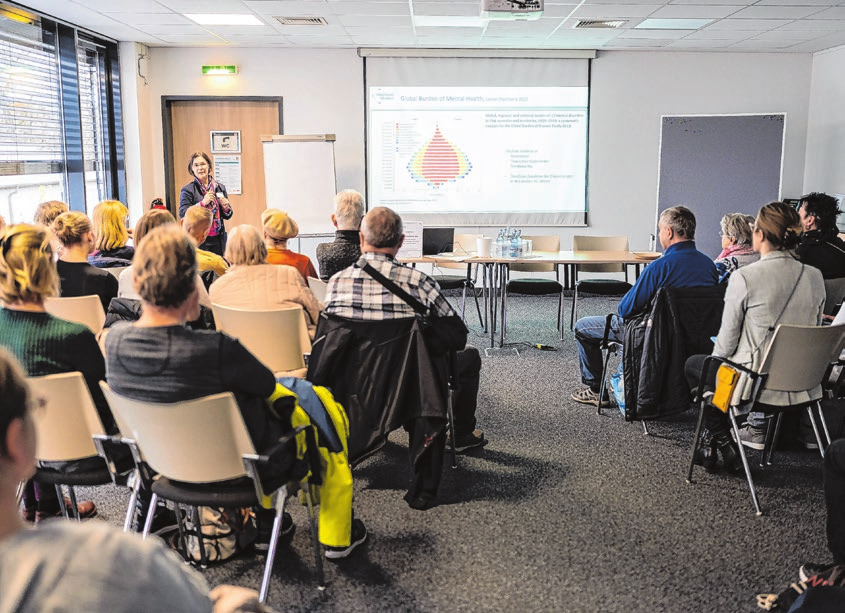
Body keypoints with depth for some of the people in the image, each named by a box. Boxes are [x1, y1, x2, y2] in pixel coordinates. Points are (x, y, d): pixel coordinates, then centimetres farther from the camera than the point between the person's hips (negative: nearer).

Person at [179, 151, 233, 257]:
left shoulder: (220, 188, 11)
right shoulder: (188, 190, 0)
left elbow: (228, 216, 18)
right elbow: (182, 215, -10)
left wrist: (226, 207, -4)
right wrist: (203, 203, -15)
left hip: (218, 240, 4)